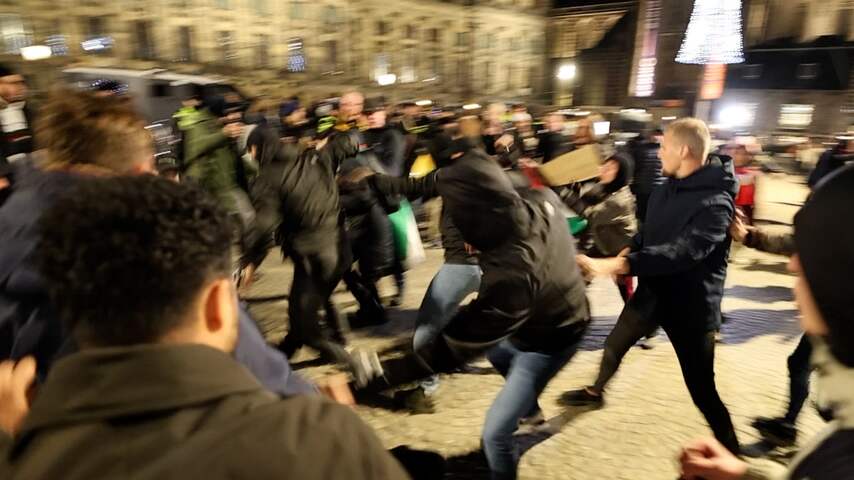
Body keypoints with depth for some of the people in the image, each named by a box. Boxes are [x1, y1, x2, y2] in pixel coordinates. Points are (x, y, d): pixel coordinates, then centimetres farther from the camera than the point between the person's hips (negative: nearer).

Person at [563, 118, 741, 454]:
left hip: (691, 305, -8)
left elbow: (682, 252, -38)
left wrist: (618, 264, -47)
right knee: (614, 343, 24)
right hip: (651, 291, 8)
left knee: (701, 390, 1)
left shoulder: (715, 202, -25)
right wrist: (628, 251, -7)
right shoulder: (666, 189, 1)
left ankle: (731, 452, 25)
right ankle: (596, 391, 52)